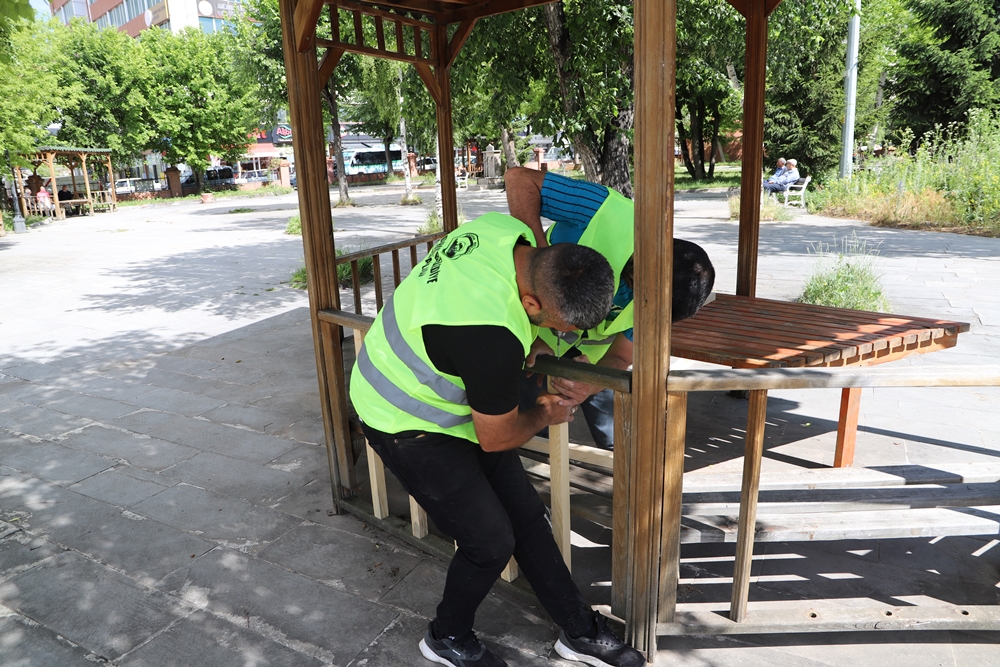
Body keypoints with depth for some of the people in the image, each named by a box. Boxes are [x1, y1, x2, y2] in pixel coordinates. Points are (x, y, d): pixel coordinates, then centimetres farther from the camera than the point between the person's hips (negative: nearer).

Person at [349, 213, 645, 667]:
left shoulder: (508, 231, -17)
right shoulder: (493, 338, -40)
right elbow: (496, 440, -22)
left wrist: (525, 345, 0)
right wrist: (546, 414, -1)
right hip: (406, 424, -8)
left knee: (527, 516, 11)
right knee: (491, 542, -1)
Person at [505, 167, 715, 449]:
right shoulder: (611, 215, -34)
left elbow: (619, 358, -13)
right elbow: (519, 179, -34)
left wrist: (589, 386, -36)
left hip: (591, 350, 4)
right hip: (535, 332, -3)